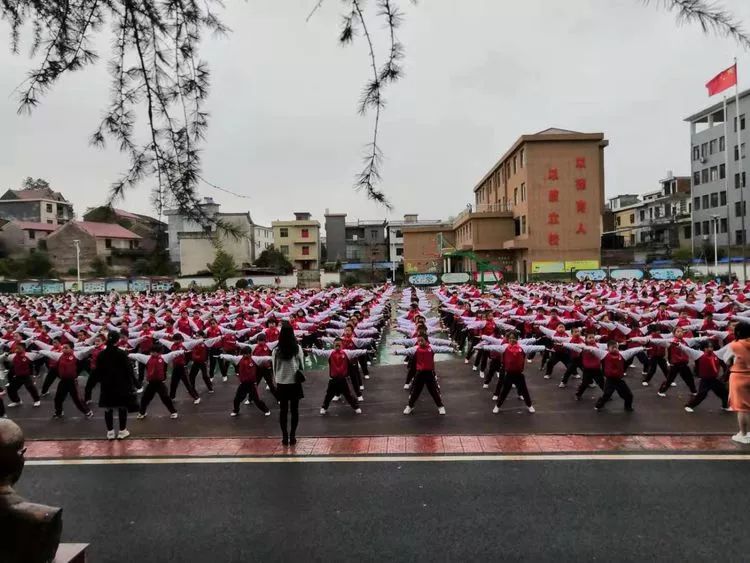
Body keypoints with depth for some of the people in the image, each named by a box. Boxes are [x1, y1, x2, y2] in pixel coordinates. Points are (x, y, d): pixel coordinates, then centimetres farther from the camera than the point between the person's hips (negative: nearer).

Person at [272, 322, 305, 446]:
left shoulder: (276, 350, -7)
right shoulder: (297, 348, -8)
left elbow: (274, 366, 0)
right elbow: (301, 364, -1)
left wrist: (275, 380, 12)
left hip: (281, 383, 0)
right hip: (295, 382, 0)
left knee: (283, 410, 8)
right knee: (294, 409, 7)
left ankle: (285, 436, 9)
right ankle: (292, 436, 8)